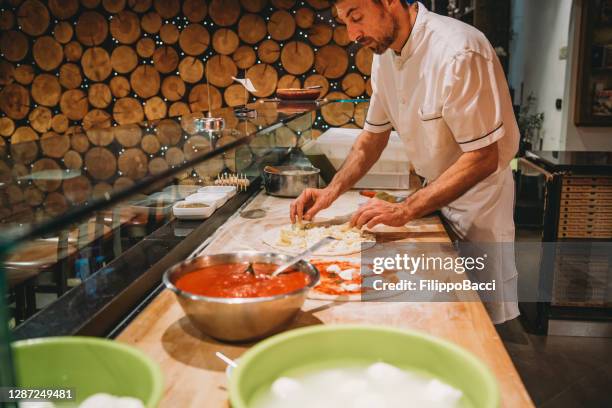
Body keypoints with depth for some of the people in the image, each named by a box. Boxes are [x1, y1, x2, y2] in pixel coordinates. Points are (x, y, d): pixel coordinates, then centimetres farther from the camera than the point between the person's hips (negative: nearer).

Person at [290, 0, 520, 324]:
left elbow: (483, 158, -27)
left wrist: (406, 211, -31)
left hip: (477, 196, -6)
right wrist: (331, 192, -7)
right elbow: (375, 134, 6)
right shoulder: (385, 54, -2)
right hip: (436, 192, 7)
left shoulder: (458, 52, -28)